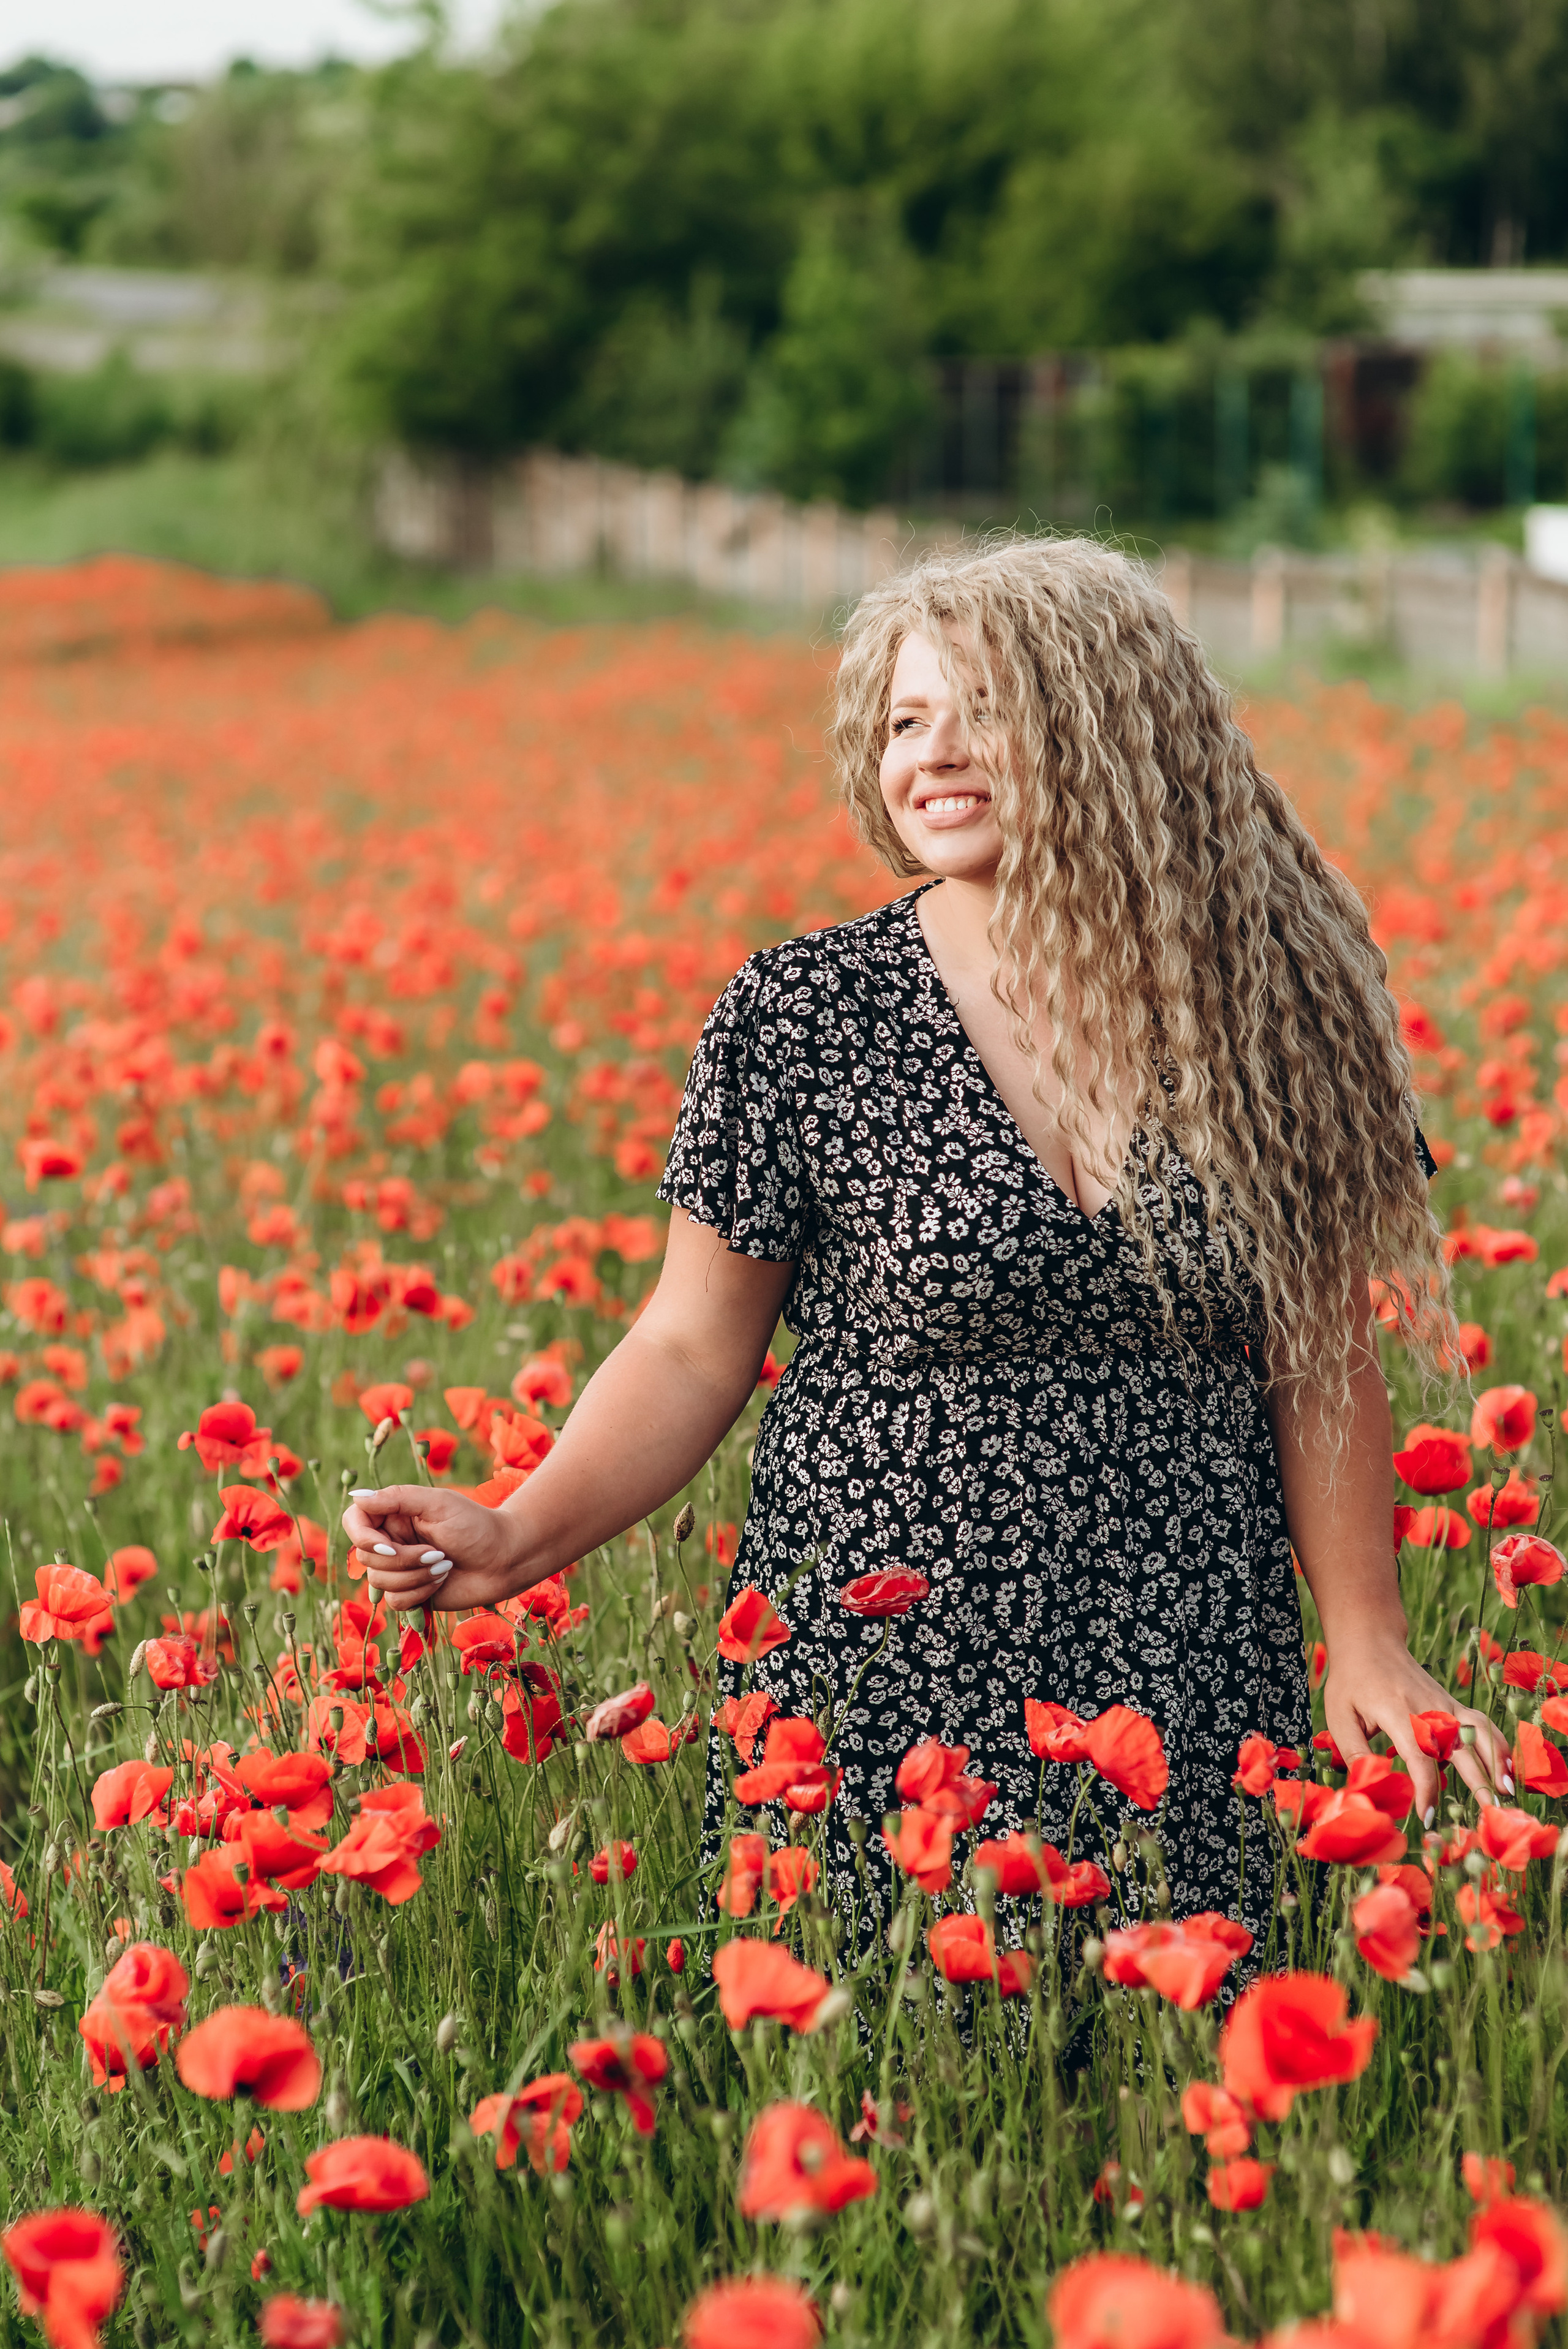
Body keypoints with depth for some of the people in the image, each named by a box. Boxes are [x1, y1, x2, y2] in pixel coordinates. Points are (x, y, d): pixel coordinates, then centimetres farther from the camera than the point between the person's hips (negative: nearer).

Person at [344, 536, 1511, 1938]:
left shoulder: (1263, 1003, 2)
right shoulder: (801, 1019, -4)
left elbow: (1324, 1354, 8)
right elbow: (694, 1350, 0)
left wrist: (1369, 1641, 2)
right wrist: (520, 1538, -14)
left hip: (1196, 1711, 2)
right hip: (883, 1702, -2)